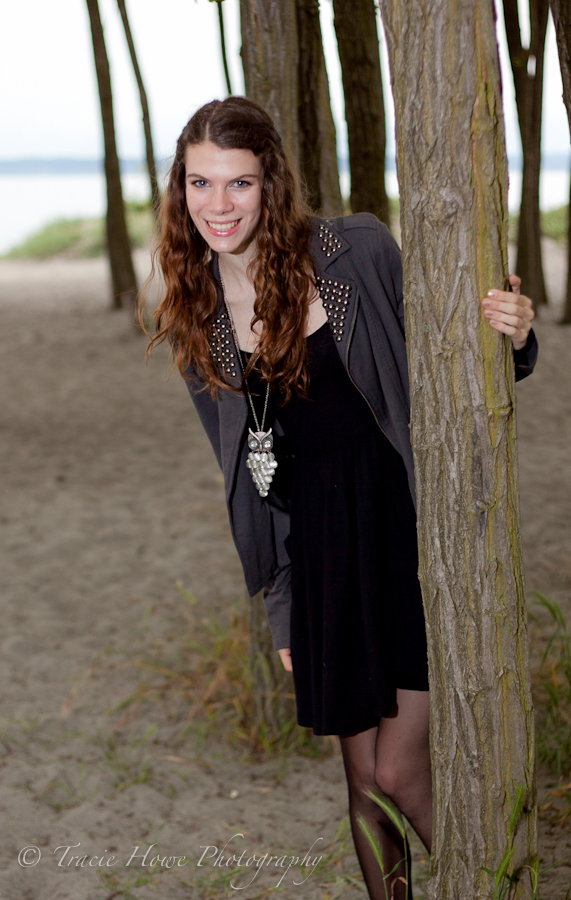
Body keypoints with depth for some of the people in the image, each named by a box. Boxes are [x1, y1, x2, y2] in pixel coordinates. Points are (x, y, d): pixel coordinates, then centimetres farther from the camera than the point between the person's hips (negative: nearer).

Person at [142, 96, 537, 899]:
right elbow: (248, 477, 11)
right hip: (321, 544, 4)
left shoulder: (357, 251, -9)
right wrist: (282, 607, 12)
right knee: (363, 780, 10)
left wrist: (513, 337, -24)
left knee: (401, 772, -5)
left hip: (408, 520, -4)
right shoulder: (196, 315, 4)